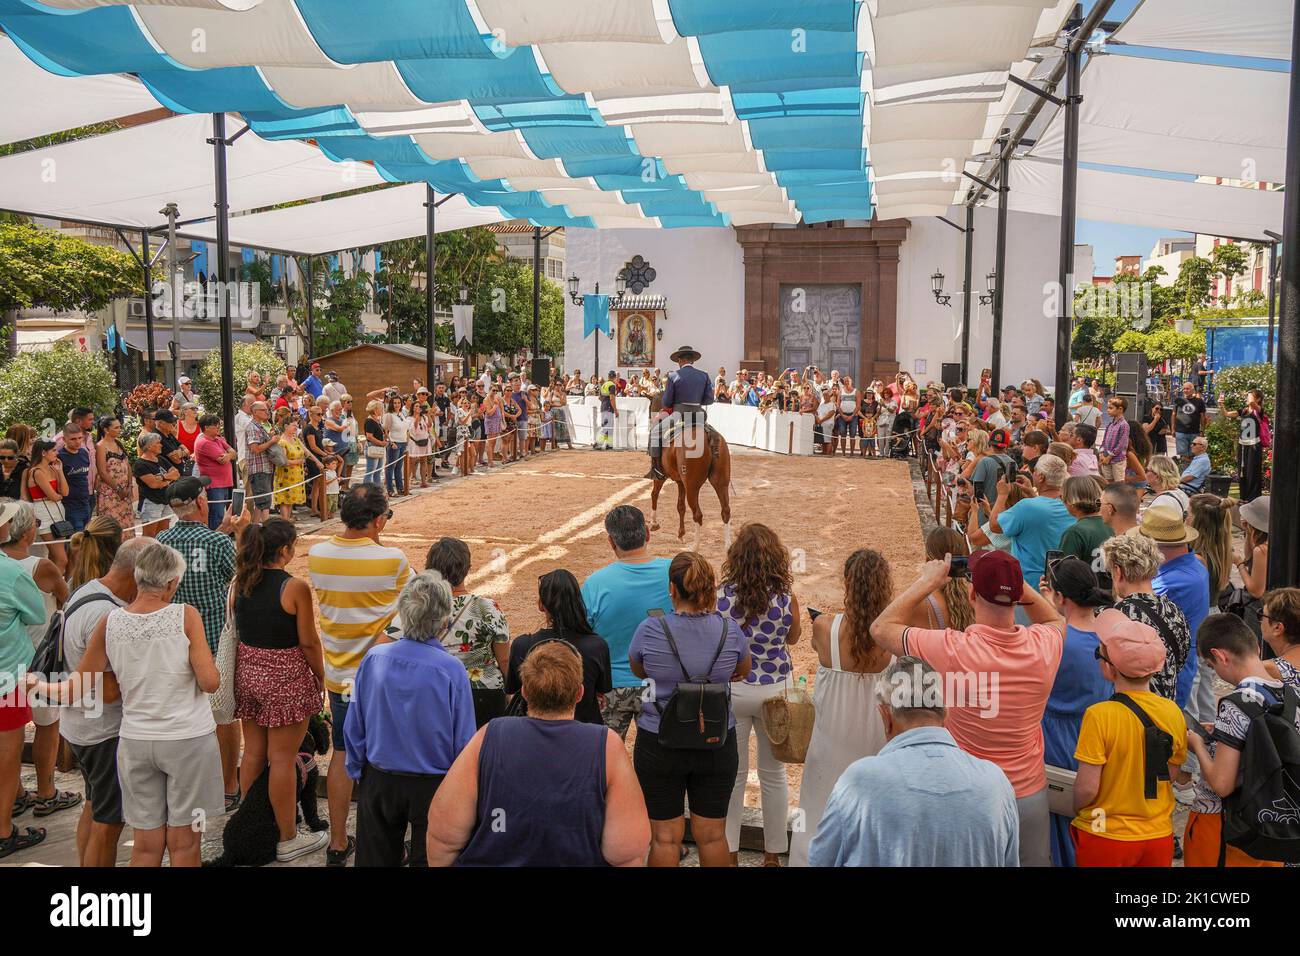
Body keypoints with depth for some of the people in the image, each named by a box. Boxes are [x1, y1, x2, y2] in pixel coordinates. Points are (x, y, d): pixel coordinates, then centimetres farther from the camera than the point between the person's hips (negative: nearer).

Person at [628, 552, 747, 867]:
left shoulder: (650, 630, -15)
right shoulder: (728, 631, -9)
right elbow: (743, 671, 11)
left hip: (660, 744, -2)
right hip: (717, 743, 2)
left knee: (665, 837, 9)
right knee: (712, 835, 13)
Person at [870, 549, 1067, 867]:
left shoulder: (949, 650, -25)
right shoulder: (1042, 646, -15)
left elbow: (882, 628, -9)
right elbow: (1056, 619, 12)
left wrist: (927, 581, -4)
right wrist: (1015, 581, -1)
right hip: (1029, 794, 3)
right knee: (1034, 862, 21)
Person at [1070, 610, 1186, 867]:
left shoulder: (1099, 716, -21)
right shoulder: (1173, 712, -6)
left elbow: (1087, 789, -19)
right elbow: (1170, 777, 4)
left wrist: (1075, 809, 0)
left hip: (1106, 837, -4)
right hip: (1159, 836, 4)